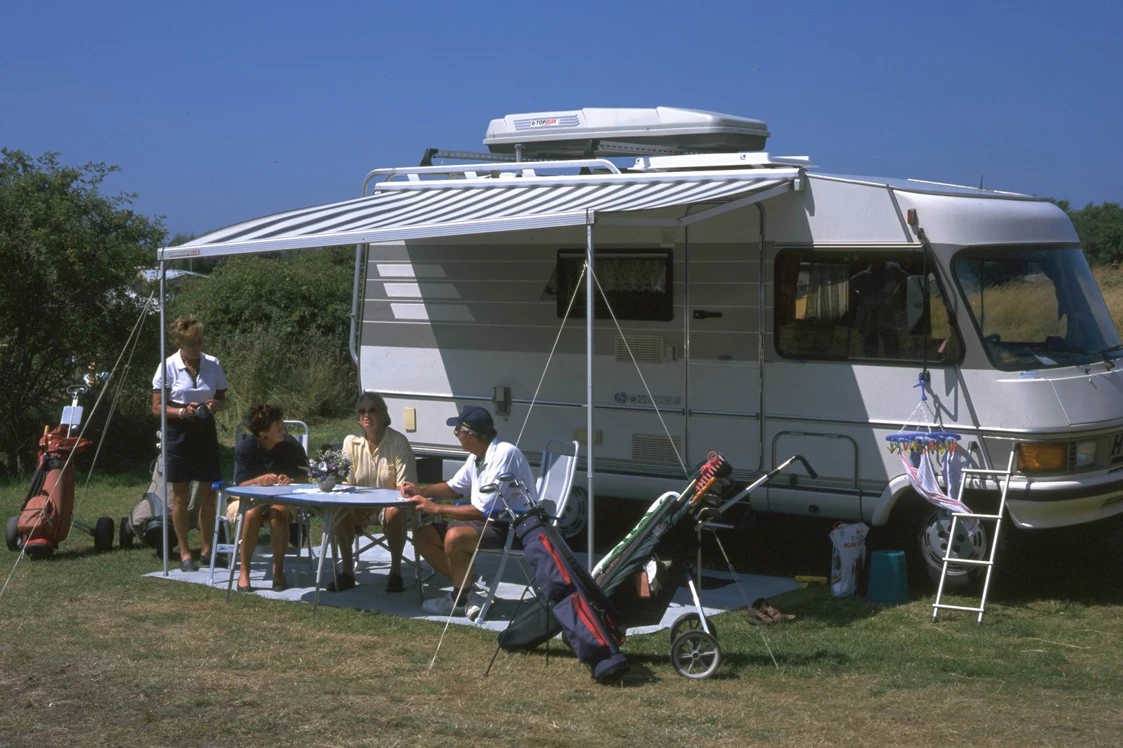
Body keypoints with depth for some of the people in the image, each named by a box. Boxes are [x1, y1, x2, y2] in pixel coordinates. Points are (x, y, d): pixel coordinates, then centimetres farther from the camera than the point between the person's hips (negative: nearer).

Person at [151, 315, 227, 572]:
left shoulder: (213, 365, 0)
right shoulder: (168, 366, -8)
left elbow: (223, 399, 11)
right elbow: (157, 407, -6)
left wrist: (215, 405, -11)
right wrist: (181, 411, -22)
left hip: (205, 431, 3)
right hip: (178, 433, -3)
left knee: (209, 493, 6)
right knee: (180, 496, 2)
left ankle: (207, 549, 19)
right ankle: (184, 553, 11)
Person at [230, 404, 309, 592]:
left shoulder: (291, 445, -8)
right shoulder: (245, 448, -11)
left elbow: (304, 479, -3)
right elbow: (241, 484, -13)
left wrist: (291, 481, -27)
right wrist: (260, 480, -34)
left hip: (284, 499, 1)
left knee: (278, 514, -35)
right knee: (251, 515, -36)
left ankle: (278, 569, -20)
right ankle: (244, 571, -22)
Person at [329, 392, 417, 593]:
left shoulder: (398, 442, -11)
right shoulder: (351, 442, -1)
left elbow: (404, 487, -13)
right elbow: (347, 484, 0)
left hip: (391, 503, -3)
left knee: (394, 513, -37)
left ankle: (395, 570, -20)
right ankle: (347, 571, -15)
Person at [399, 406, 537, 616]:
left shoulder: (504, 455, -24)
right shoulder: (477, 456, 4)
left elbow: (484, 511, -27)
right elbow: (454, 487, 23)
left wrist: (436, 508, -19)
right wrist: (421, 490, 5)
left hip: (512, 527, -10)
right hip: (489, 520, 10)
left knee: (455, 537, -33)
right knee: (422, 535, 4)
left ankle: (461, 600, -11)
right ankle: (467, 587, 5)